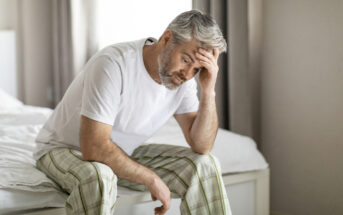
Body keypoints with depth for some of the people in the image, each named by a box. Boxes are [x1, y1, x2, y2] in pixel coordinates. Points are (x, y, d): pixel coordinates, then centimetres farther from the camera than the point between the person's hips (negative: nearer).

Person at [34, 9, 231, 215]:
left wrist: (209, 91, -25)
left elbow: (201, 147, -12)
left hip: (126, 154, 6)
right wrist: (152, 179, -25)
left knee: (205, 164, -9)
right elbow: (94, 148, -35)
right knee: (98, 177, -41)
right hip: (65, 150, -6)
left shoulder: (182, 77, -10)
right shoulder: (113, 64, -31)